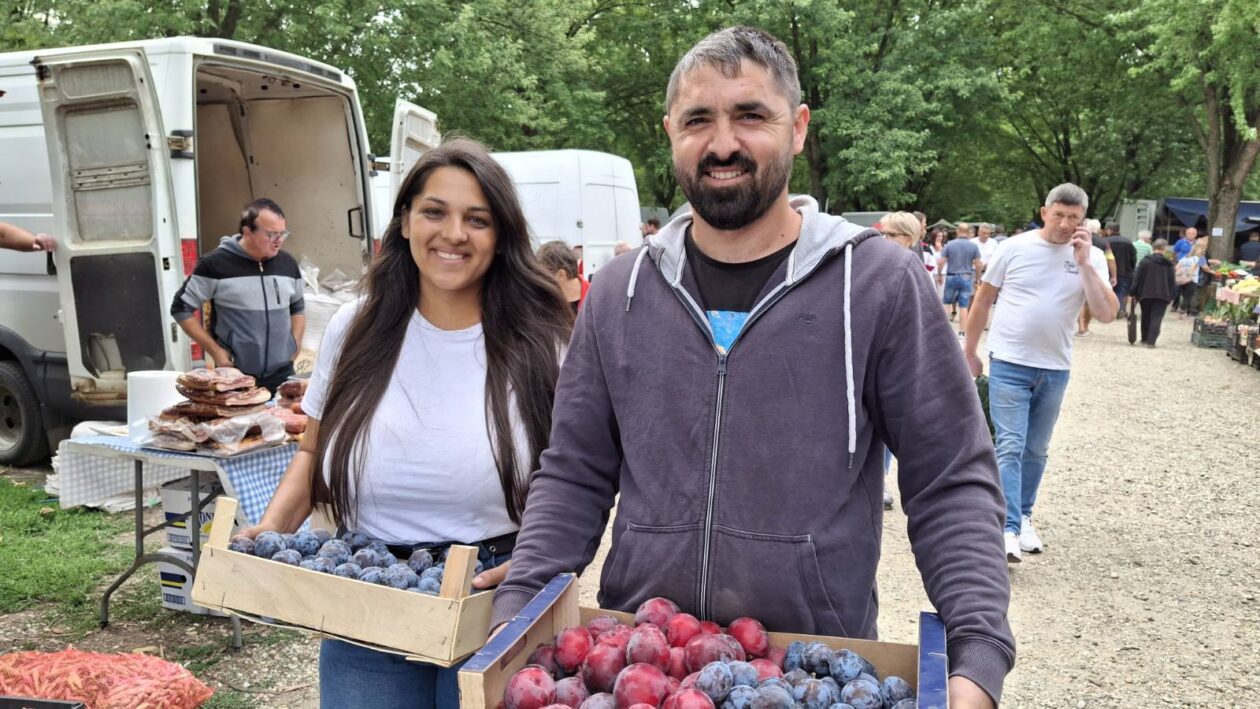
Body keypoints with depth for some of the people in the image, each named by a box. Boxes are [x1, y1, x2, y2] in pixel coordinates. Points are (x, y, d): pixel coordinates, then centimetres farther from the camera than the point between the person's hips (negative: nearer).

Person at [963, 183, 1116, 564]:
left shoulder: (1092, 258, 0)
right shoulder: (1016, 247, -4)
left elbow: (1107, 314, -12)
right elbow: (983, 299, 4)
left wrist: (1084, 263, -18)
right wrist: (969, 352, 7)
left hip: (1055, 370, 3)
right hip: (1009, 364, -3)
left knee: (1036, 451, 14)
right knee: (1010, 448, -9)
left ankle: (1023, 517, 30)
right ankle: (1009, 530, -13)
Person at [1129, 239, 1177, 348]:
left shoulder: (1145, 261, -2)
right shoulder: (1168, 264, 2)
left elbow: (1137, 278, -3)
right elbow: (1172, 282, 5)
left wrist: (1134, 293, 2)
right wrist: (1170, 296, 12)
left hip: (1146, 294, 1)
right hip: (1163, 295, -1)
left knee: (1146, 317, 16)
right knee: (1156, 318, -2)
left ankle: (1145, 339, 25)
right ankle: (1151, 341, -13)